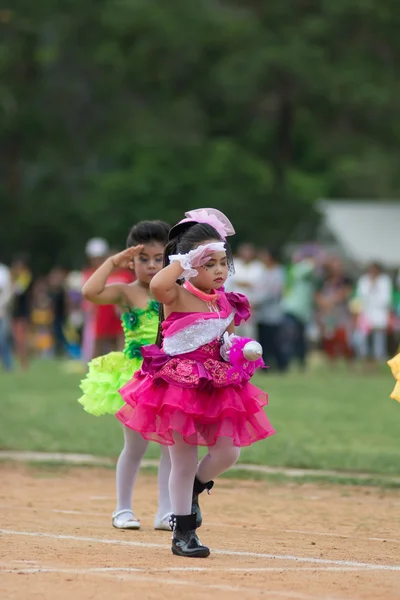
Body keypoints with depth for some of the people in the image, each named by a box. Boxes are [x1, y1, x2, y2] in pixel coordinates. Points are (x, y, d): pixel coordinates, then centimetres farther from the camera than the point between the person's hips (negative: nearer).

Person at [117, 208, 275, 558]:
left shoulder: (226, 304, 6)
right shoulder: (178, 297, -13)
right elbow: (157, 285, -38)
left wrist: (239, 349, -2)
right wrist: (183, 261, -28)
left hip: (217, 388, 6)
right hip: (179, 384, -5)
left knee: (227, 453, 1)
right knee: (184, 461, 2)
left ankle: (192, 490, 32)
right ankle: (183, 533, 15)